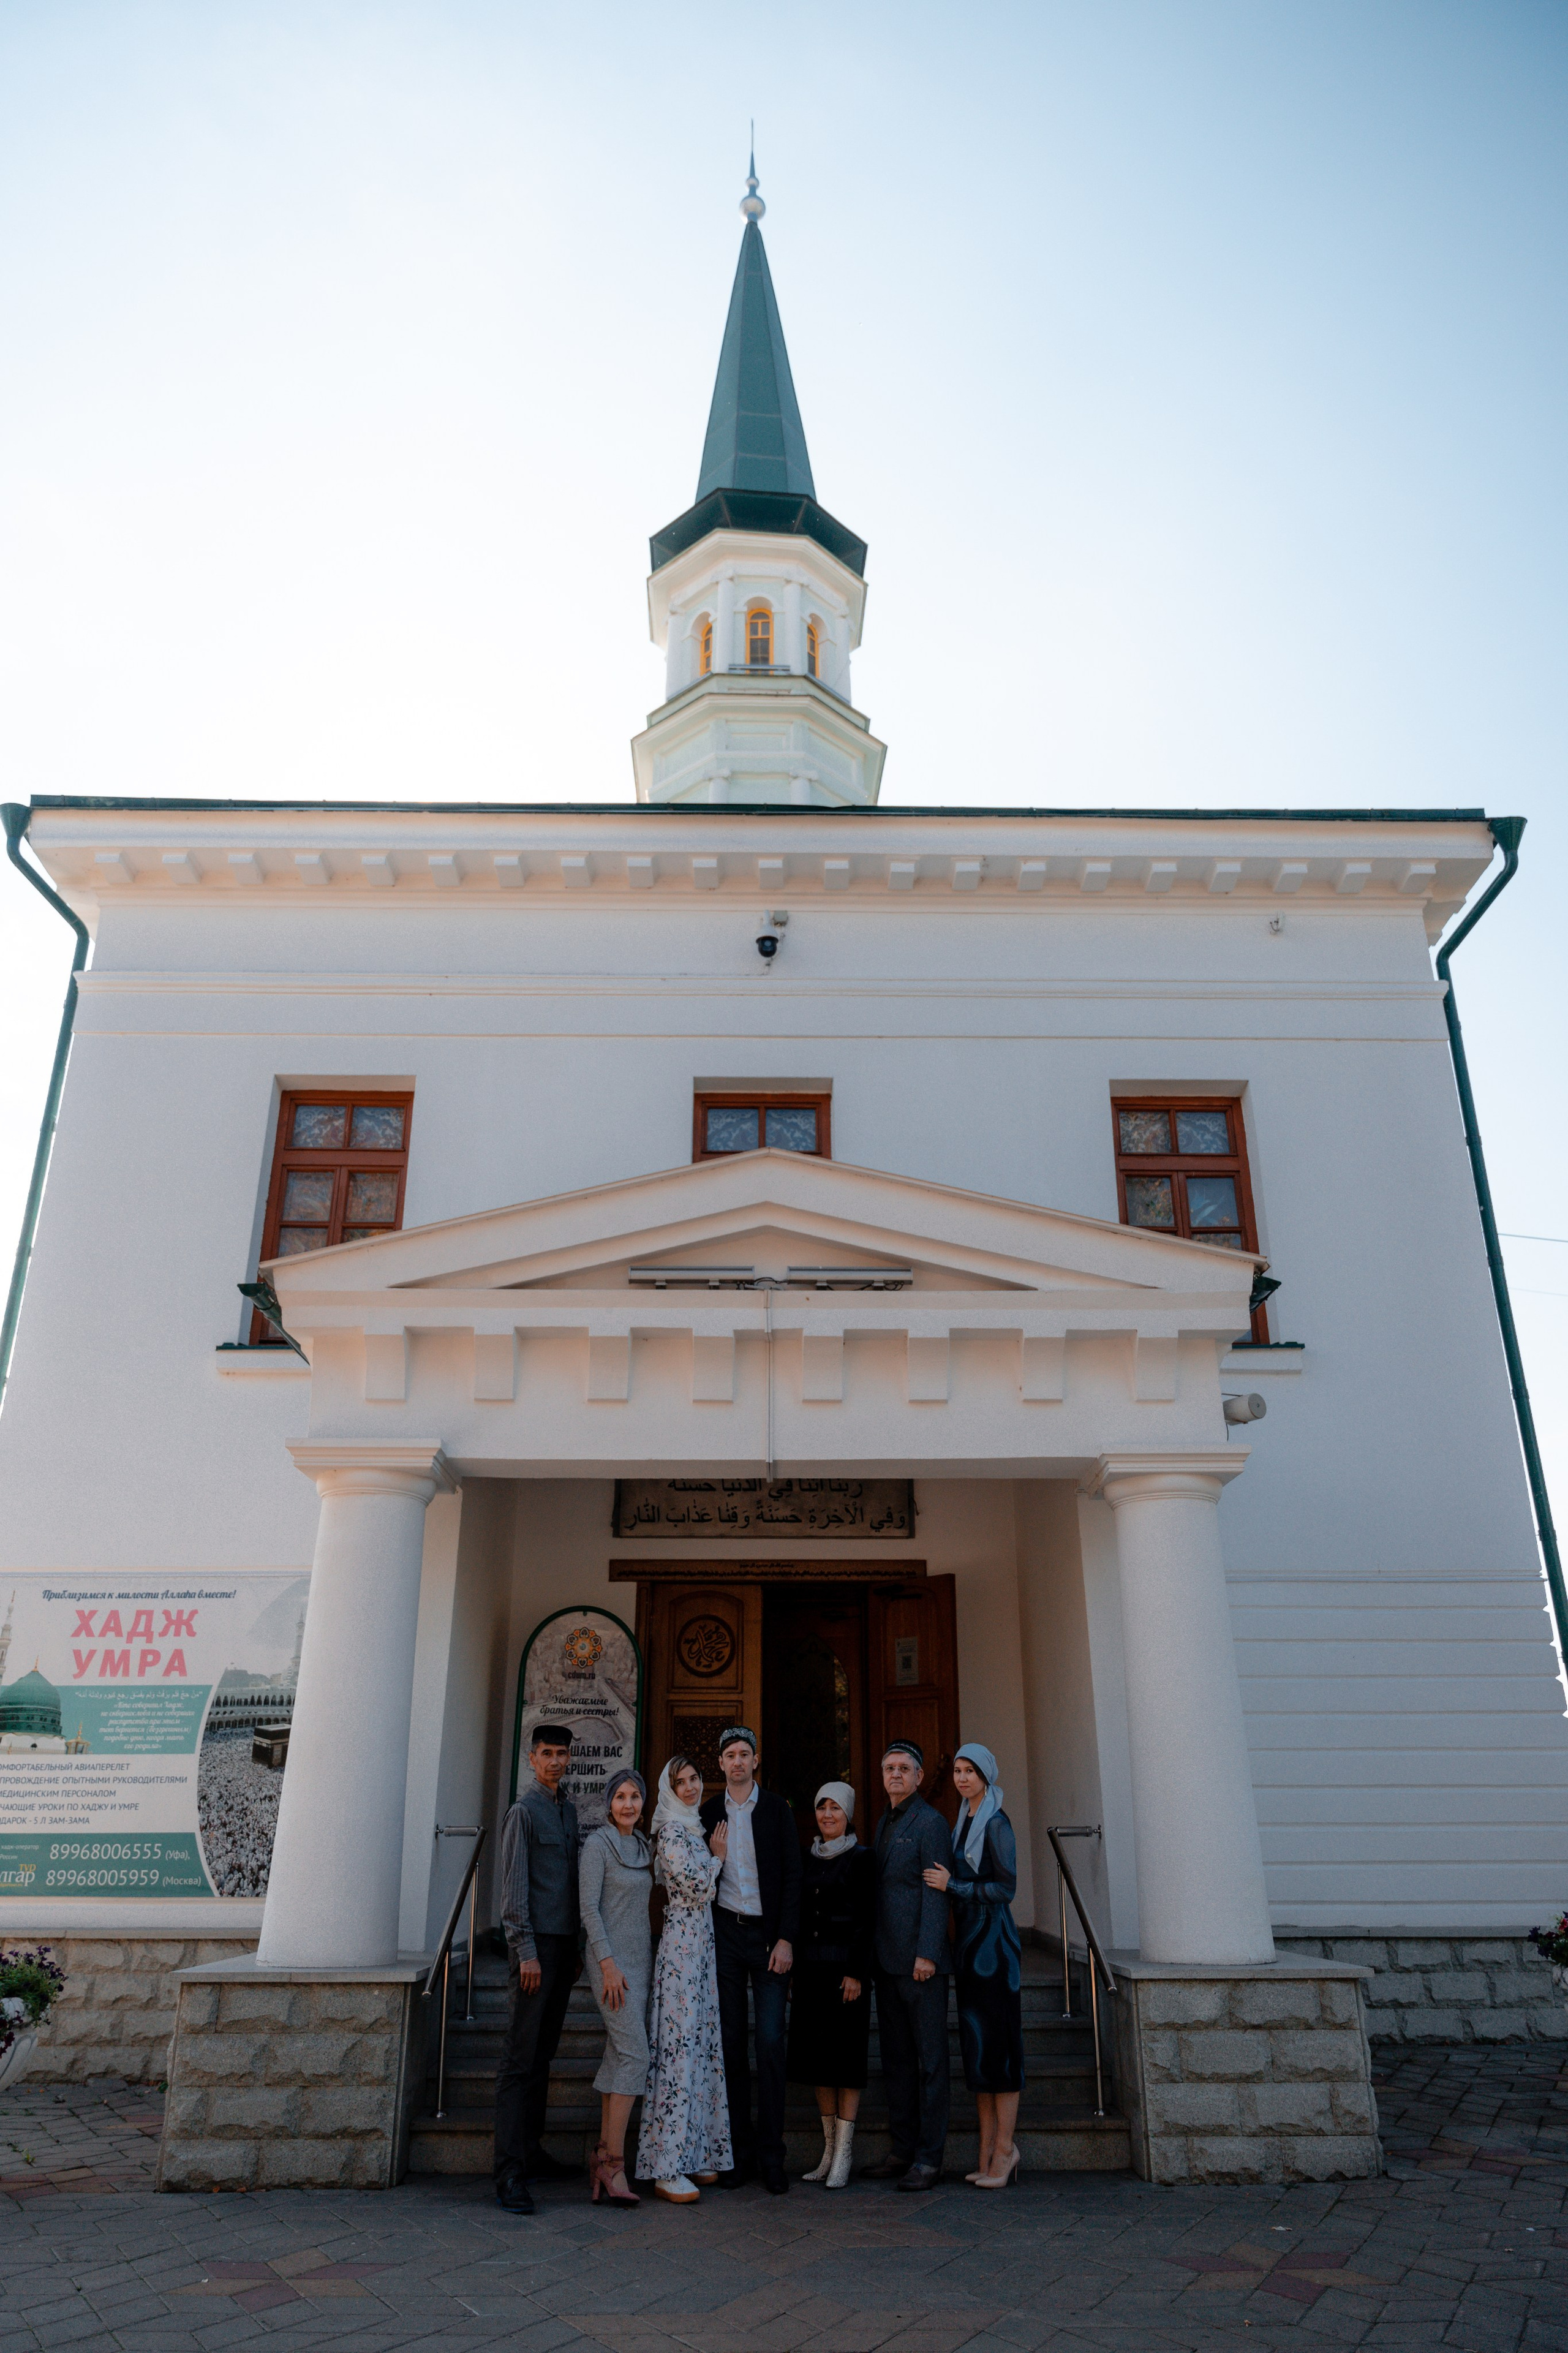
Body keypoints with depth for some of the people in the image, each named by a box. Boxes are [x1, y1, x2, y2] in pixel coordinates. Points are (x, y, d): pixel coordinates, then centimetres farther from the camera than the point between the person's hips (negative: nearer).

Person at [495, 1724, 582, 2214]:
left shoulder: (568, 1809, 15)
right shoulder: (525, 1811, -8)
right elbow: (514, 1886, -11)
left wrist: (576, 1946, 16)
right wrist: (526, 1951, -15)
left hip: (564, 1942, 7)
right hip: (536, 1942, -7)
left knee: (544, 2053, 11)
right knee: (520, 2057, -6)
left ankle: (532, 2150, 19)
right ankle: (510, 2173, -4)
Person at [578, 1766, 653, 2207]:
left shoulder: (643, 1847, 14)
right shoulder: (598, 1844, -8)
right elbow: (589, 1908, -13)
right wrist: (609, 1964, -18)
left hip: (640, 1958, 7)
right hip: (612, 1959, -7)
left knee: (620, 2055, 6)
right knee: (634, 2052, -13)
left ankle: (604, 2158, 11)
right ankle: (614, 2163, -8)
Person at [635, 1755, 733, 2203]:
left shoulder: (695, 1829, 16)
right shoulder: (673, 1832, -12)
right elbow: (697, 1887, -17)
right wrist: (718, 1855, -4)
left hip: (701, 1946, 9)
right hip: (682, 1946, -9)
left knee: (700, 2044, 11)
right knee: (679, 2046, -8)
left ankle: (693, 2153, 18)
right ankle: (667, 2169, -4)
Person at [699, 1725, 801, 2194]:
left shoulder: (777, 1810, 2)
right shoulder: (709, 1814, 8)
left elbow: (792, 1877, -1)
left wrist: (786, 1939, -7)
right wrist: (714, 1857, -9)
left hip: (769, 1935, -2)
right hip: (725, 1933, 2)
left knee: (770, 2042, -5)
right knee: (731, 2042, 4)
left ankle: (771, 2154, 4)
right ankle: (739, 2150, 13)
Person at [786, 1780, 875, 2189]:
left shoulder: (862, 1858, -5)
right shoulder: (808, 1859, 11)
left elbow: (867, 1921, -8)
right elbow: (798, 1915, 14)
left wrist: (856, 1972, -14)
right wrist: (793, 1970, 11)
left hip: (845, 1967, -6)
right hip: (810, 1967, 6)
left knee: (846, 2056, -2)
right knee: (816, 2056, 8)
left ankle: (843, 2155, 4)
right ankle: (828, 2150, 18)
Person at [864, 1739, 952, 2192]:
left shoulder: (931, 1823, -8)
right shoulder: (884, 1824, 16)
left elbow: (935, 1893, -14)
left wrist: (927, 1953, -19)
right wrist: (873, 1952, 14)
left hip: (920, 1960, -8)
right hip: (888, 1960, 8)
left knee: (930, 2058, 0)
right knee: (897, 2058, 13)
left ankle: (929, 2158, 6)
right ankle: (903, 2149, 22)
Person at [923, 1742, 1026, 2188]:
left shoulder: (996, 1824, -11)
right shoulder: (962, 1823, 13)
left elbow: (1006, 1888, -15)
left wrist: (952, 1886, -13)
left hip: (993, 1941, -8)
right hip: (968, 1939, 8)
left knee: (998, 2042, -3)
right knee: (974, 2043, 9)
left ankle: (1004, 2149, 4)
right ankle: (988, 2151, 15)